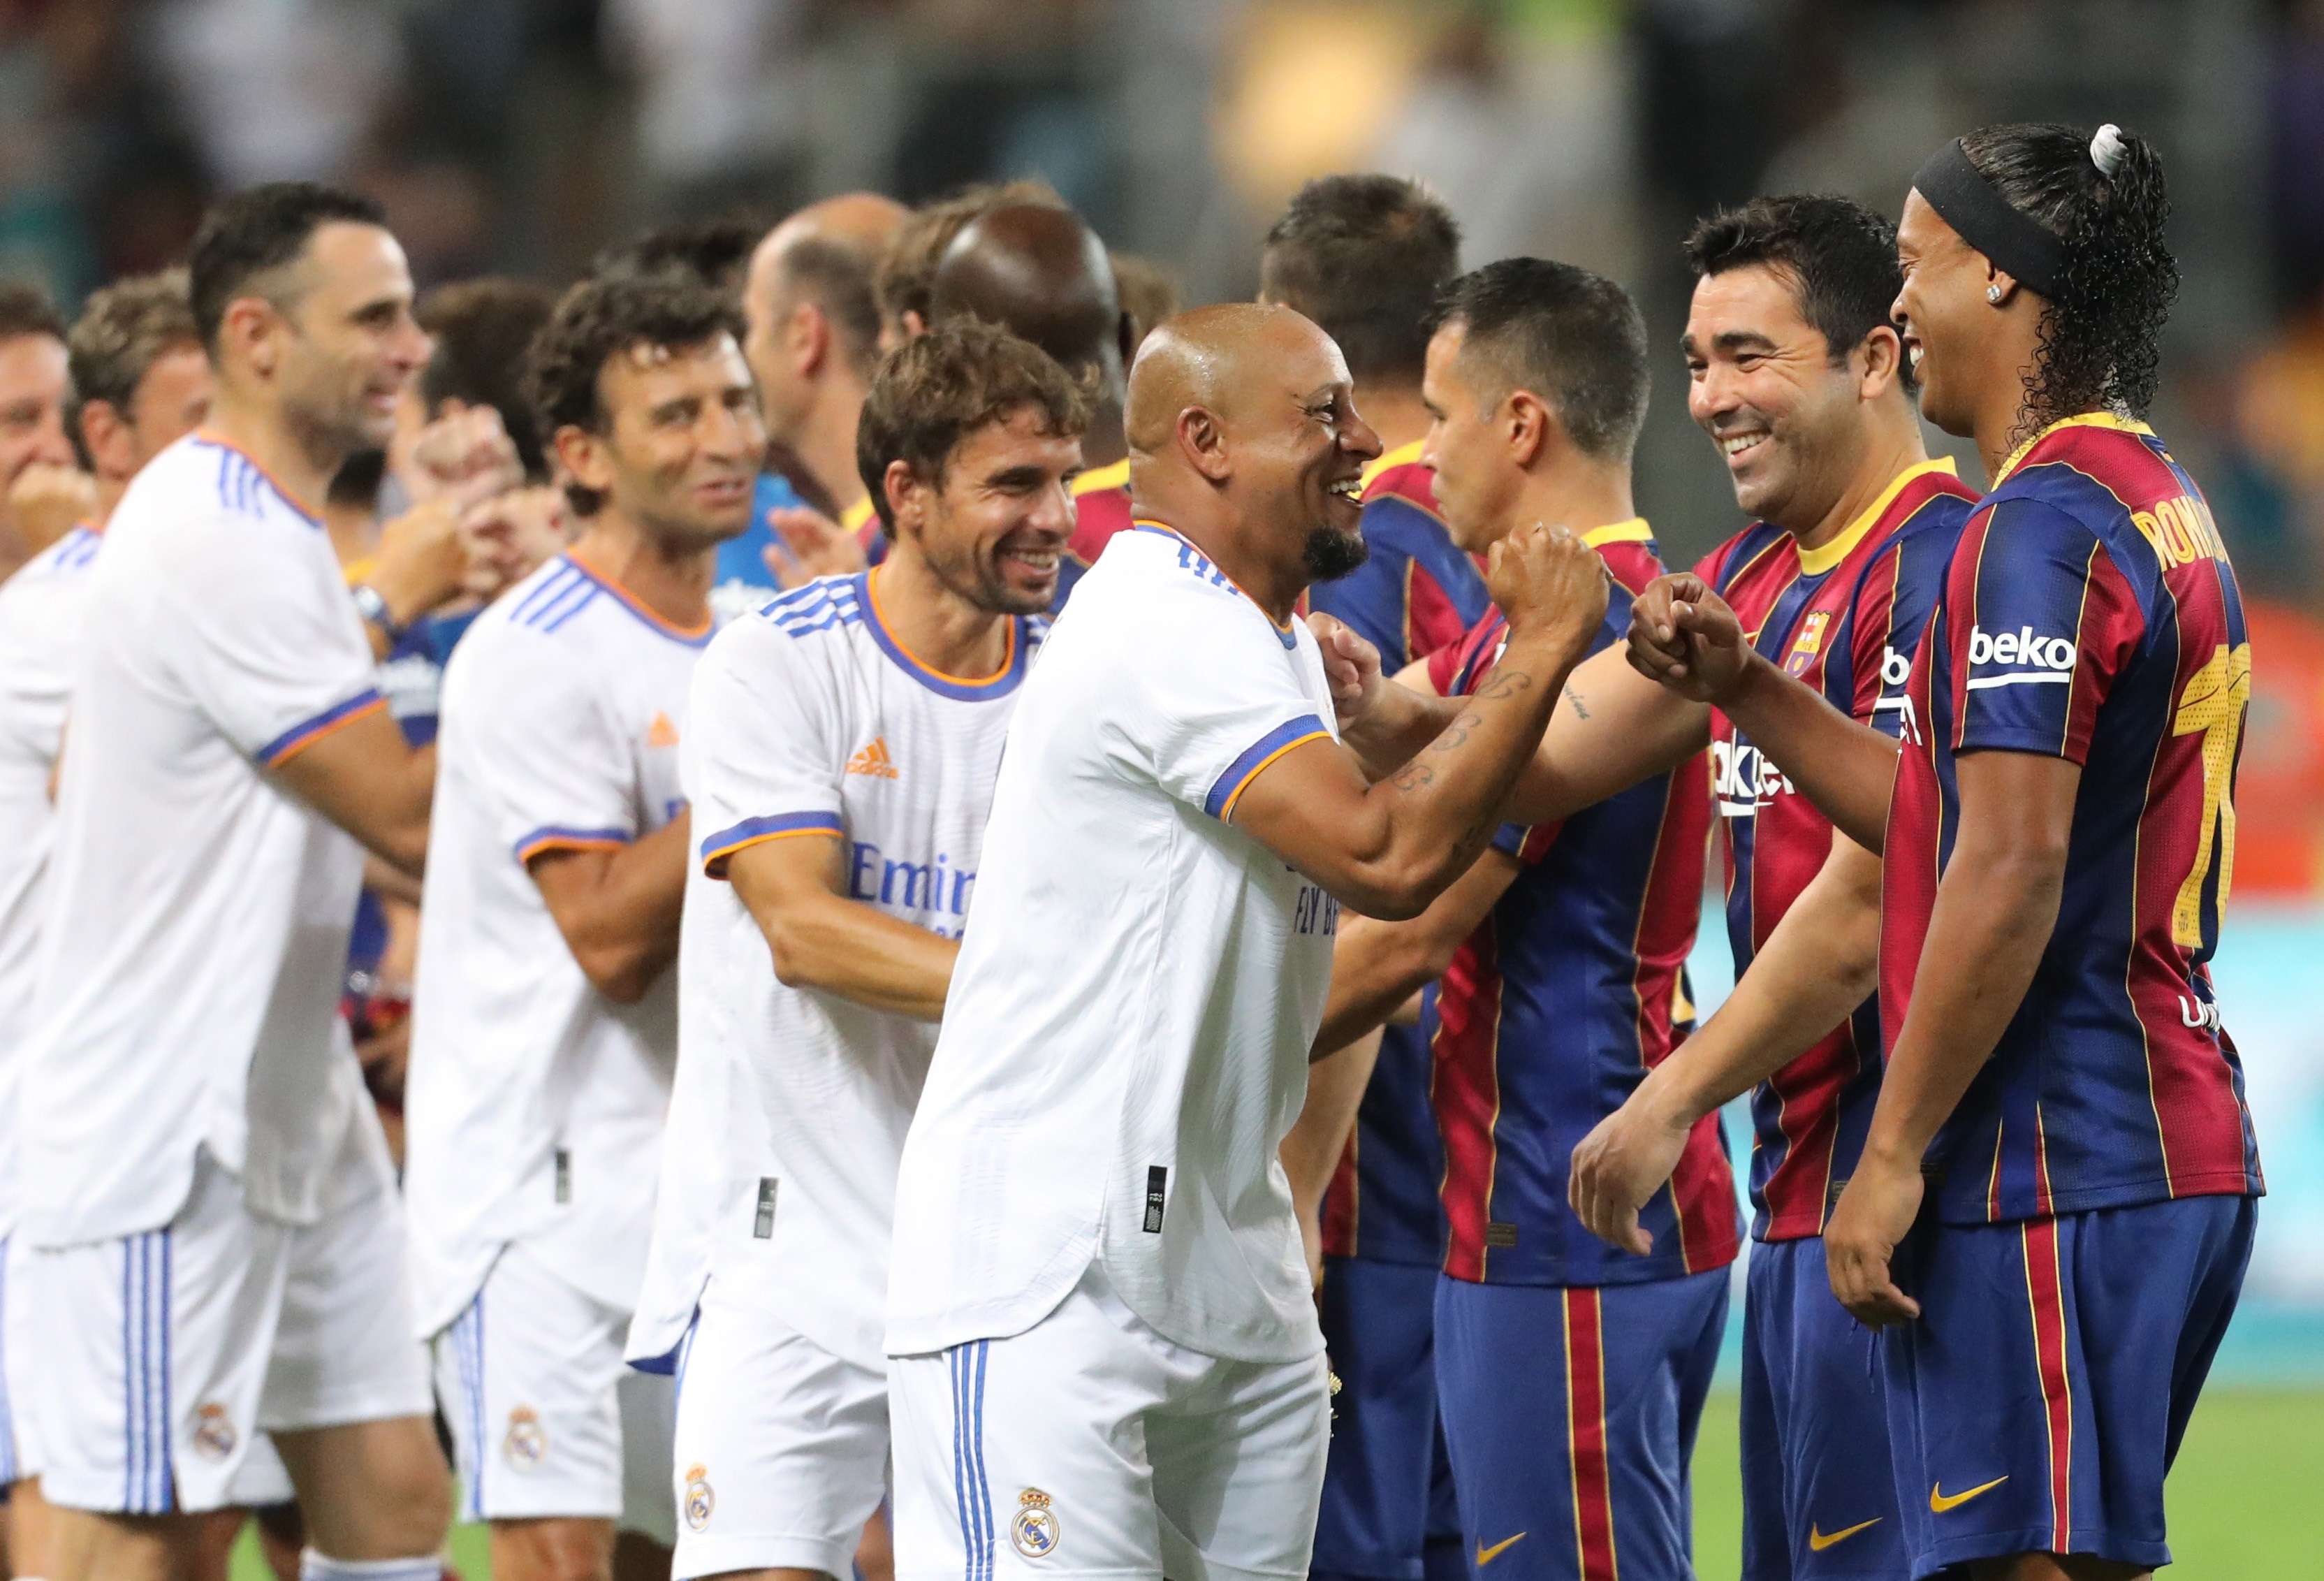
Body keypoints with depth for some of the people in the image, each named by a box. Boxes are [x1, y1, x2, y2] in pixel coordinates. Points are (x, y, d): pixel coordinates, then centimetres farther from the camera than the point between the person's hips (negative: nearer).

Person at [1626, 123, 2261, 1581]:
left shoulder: (2044, 522, -14)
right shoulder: (2162, 505, 18)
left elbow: (2009, 874, -21)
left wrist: (1895, 1153, -18)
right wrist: (1745, 690, 18)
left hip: (2048, 1177, -10)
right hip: (2176, 1149, 10)